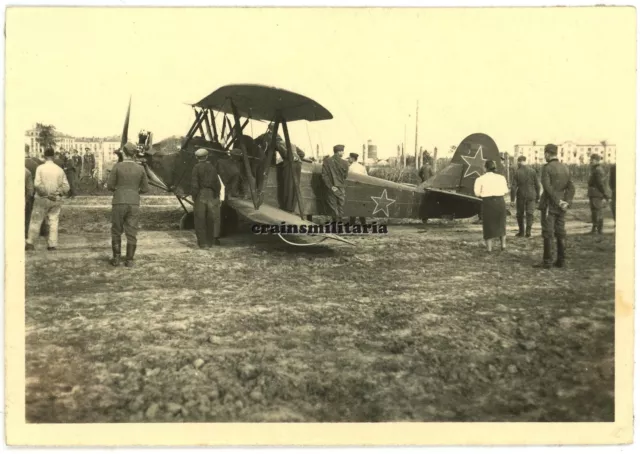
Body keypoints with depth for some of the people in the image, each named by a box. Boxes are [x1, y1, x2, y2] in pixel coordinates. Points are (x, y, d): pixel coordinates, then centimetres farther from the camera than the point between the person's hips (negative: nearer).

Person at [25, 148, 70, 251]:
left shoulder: (40, 168, -7)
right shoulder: (60, 170, 0)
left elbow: (37, 184, -16)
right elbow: (66, 187, -1)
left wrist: (47, 194, -8)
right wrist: (58, 193, 8)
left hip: (42, 199, -2)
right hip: (55, 200, 2)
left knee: (36, 221, 7)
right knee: (53, 222, 8)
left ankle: (30, 243, 10)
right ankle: (52, 244, 6)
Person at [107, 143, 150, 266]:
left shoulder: (117, 166, -5)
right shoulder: (140, 168, 2)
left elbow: (110, 185, -3)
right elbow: (145, 189, 6)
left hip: (119, 203, -1)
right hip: (133, 204, 1)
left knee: (116, 232, 12)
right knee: (131, 233, 5)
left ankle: (116, 258, 10)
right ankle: (129, 260, 3)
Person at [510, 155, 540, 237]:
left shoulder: (517, 173, -8)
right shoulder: (532, 171, -2)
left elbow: (513, 187, -10)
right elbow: (537, 185, 1)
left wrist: (512, 199, -5)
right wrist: (538, 197, 9)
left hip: (521, 196, -1)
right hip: (531, 196, 1)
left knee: (520, 214, 12)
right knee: (530, 214, 4)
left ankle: (521, 232, 16)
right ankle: (528, 232, -3)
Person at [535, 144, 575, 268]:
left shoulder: (547, 168, -12)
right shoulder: (565, 168, 8)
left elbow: (548, 187, -20)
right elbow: (571, 188, 5)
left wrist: (558, 201, -15)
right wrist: (567, 202, -2)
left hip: (549, 205, -6)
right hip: (561, 207, 6)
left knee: (548, 233, -3)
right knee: (560, 233, 10)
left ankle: (547, 261, -1)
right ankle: (561, 261, 14)